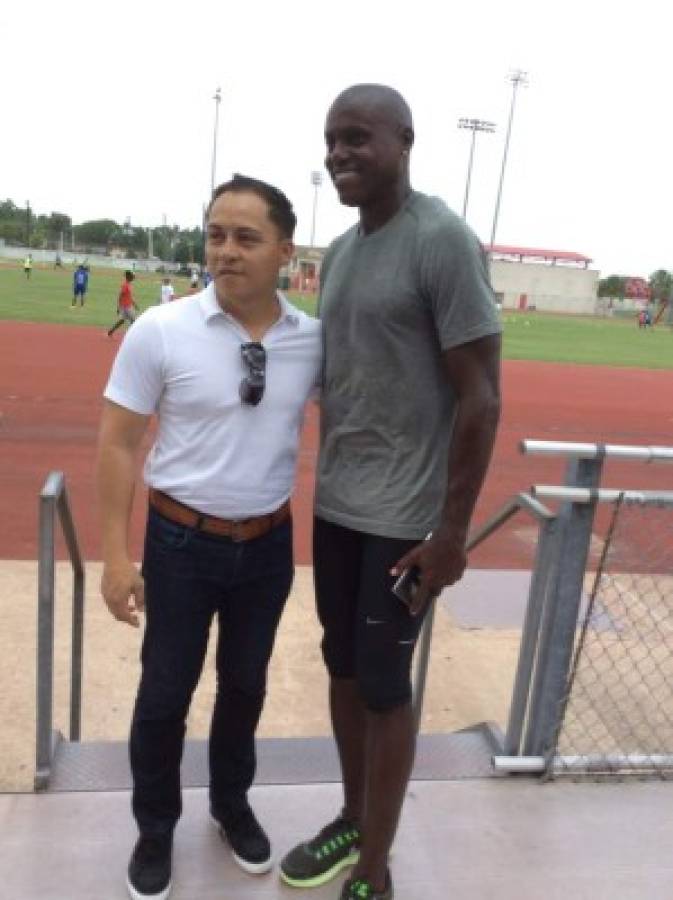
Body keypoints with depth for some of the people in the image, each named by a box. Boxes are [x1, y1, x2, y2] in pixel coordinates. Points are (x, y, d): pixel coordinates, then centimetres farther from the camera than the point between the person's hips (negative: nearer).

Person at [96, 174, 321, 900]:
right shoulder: (160, 330, -14)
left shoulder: (314, 341, -7)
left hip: (269, 545, 3)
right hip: (183, 541, -2)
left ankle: (231, 806, 49)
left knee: (245, 684, 21)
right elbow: (117, 445, -9)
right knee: (165, 693, 13)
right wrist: (115, 556, -11)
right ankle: (154, 829, 41)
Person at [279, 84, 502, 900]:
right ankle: (352, 822, 38)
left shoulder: (443, 240, -13)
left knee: (384, 687, 4)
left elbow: (481, 397, -16)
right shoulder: (339, 251, 11)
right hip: (334, 507, 8)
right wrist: (325, 485, 17)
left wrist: (452, 529, -16)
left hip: (404, 517, -7)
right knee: (342, 668, 17)